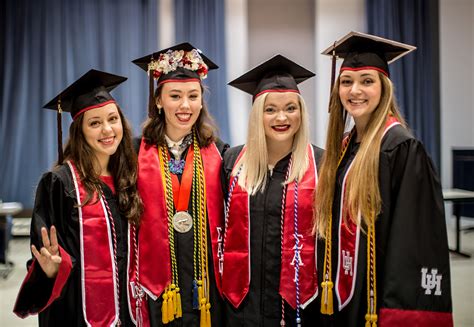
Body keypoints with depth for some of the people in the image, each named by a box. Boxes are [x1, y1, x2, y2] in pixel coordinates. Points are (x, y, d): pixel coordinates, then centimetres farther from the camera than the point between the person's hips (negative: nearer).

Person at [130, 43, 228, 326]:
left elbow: (229, 221, 6)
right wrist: (132, 283, -3)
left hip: (205, 286, 1)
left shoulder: (217, 153, 3)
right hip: (156, 289, -1)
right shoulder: (137, 154, -1)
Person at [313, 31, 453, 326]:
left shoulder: (401, 148, -15)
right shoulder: (343, 146, 8)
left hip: (378, 301, -7)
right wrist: (328, 295, 12)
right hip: (342, 299, 7)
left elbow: (413, 237, -18)